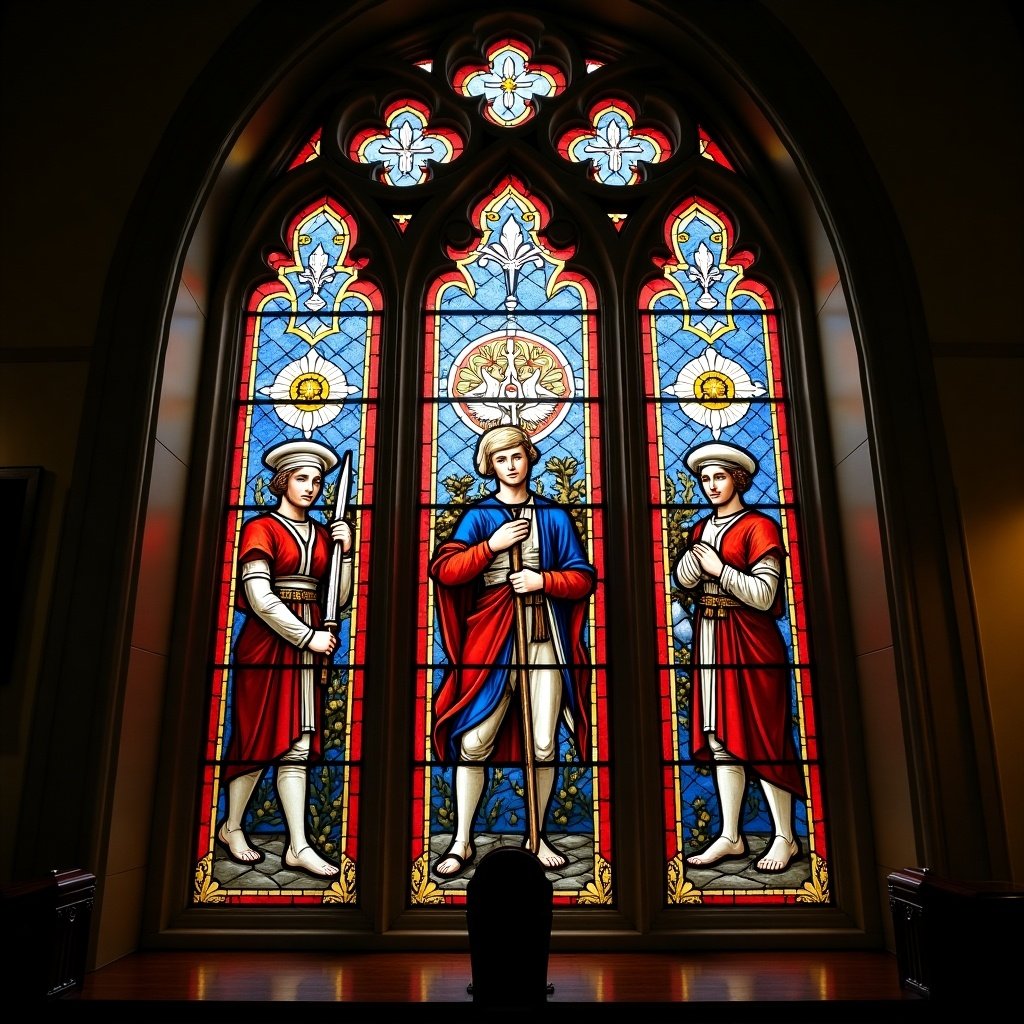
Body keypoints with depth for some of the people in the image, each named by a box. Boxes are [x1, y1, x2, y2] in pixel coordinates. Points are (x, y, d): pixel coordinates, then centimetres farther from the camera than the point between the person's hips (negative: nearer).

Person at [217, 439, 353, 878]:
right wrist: (310, 636, -13)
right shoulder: (260, 528, -3)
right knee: (261, 739, 2)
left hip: (308, 646, 5)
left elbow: (339, 599, 10)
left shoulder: (322, 534, 13)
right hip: (266, 643, -5)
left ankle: (298, 846, 5)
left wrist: (345, 551, -2)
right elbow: (259, 598, -13)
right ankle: (232, 828, 23)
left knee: (298, 745, 3)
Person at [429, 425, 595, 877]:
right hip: (491, 639, -1)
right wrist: (492, 545, -13)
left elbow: (583, 577, 8)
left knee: (544, 745, 2)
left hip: (545, 639, 1)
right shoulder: (478, 515, 8)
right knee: (473, 742, -4)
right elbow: (442, 569, -5)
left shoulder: (553, 515, 11)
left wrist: (544, 579, -9)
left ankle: (537, 837, 20)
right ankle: (462, 842, 10)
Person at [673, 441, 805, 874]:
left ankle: (785, 837, 9)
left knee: (761, 737, -3)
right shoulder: (702, 528, 16)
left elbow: (763, 595, -13)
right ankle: (730, 836, 16)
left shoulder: (759, 526, -5)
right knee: (720, 738, 8)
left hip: (750, 640, -6)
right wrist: (701, 548, -12)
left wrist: (719, 569, -10)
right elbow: (684, 579, 3)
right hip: (709, 639, 7)